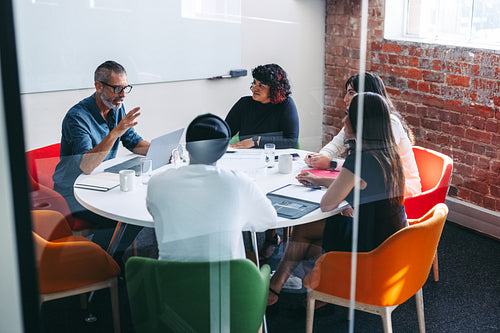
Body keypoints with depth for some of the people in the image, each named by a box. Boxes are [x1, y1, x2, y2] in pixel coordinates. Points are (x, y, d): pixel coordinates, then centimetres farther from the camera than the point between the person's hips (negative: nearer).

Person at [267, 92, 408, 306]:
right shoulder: (388, 153, 2)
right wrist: (319, 180, 26)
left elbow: (326, 205, -17)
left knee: (303, 230, 10)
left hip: (375, 250, -8)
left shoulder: (359, 160, -25)